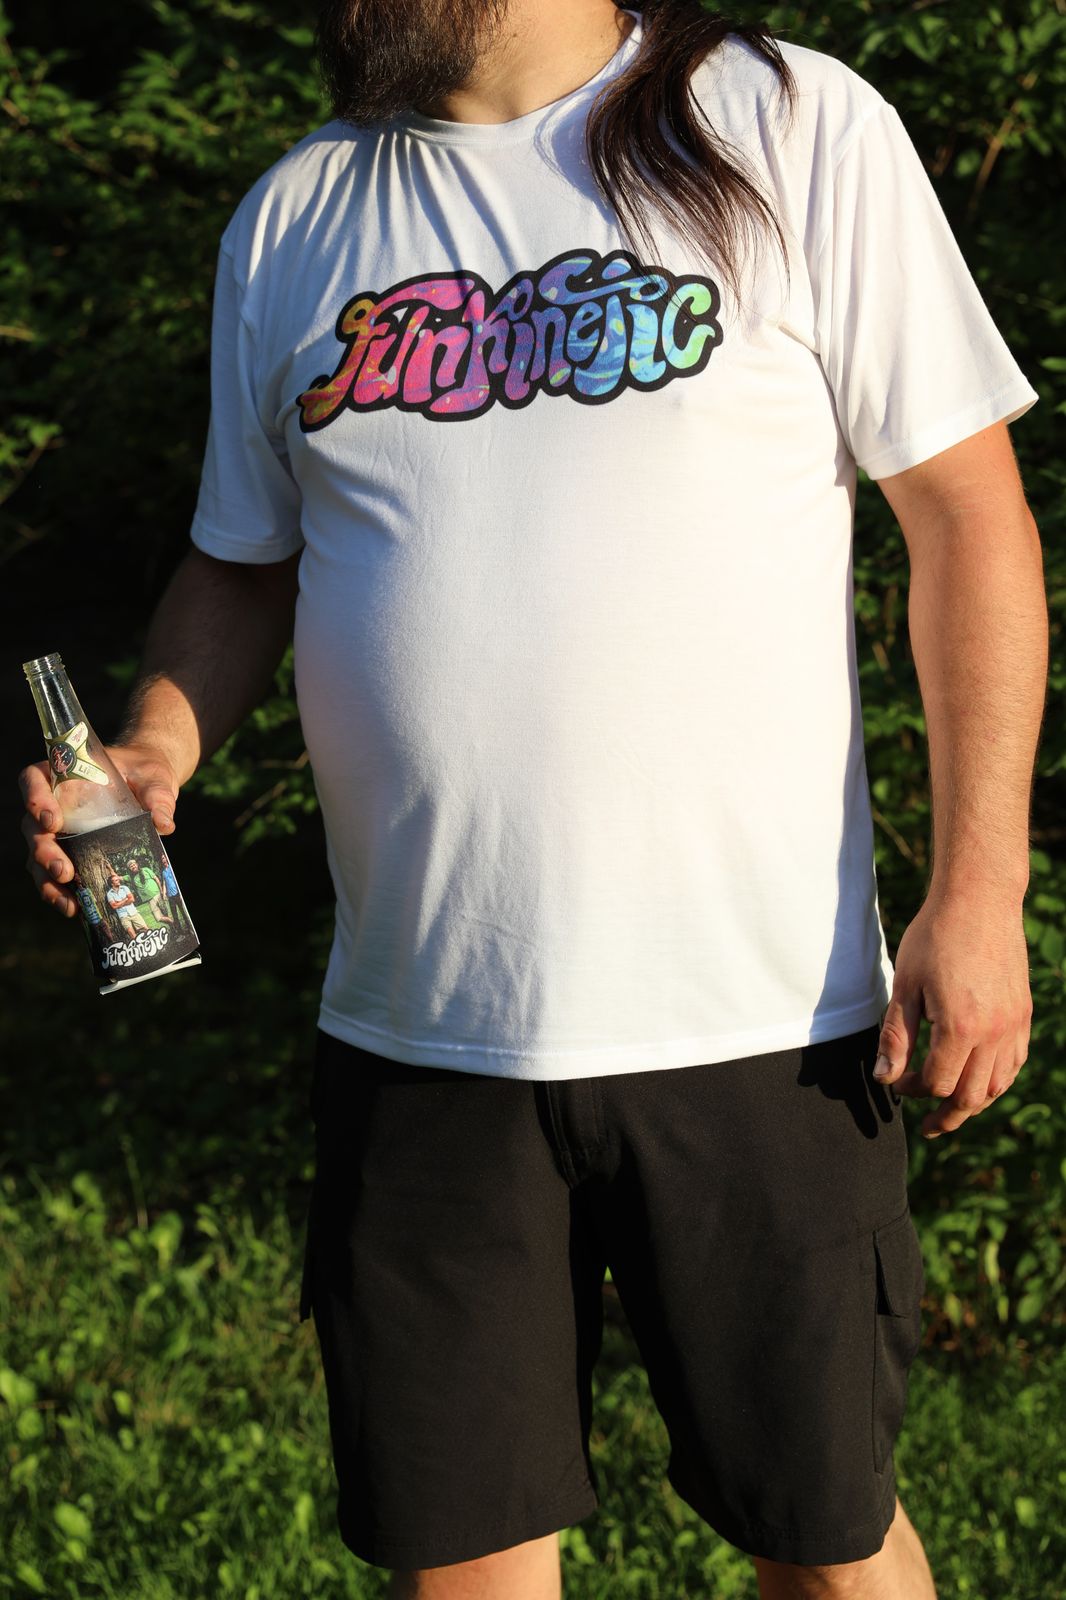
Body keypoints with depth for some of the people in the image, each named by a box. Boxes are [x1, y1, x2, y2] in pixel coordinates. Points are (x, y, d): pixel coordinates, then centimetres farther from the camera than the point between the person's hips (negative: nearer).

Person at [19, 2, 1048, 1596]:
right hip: (417, 1031, 3)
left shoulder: (795, 133, -2)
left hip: (755, 1023, -3)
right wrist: (155, 752, -2)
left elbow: (967, 511, -3)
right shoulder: (290, 221, 11)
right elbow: (244, 561, 19)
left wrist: (977, 894, -9)